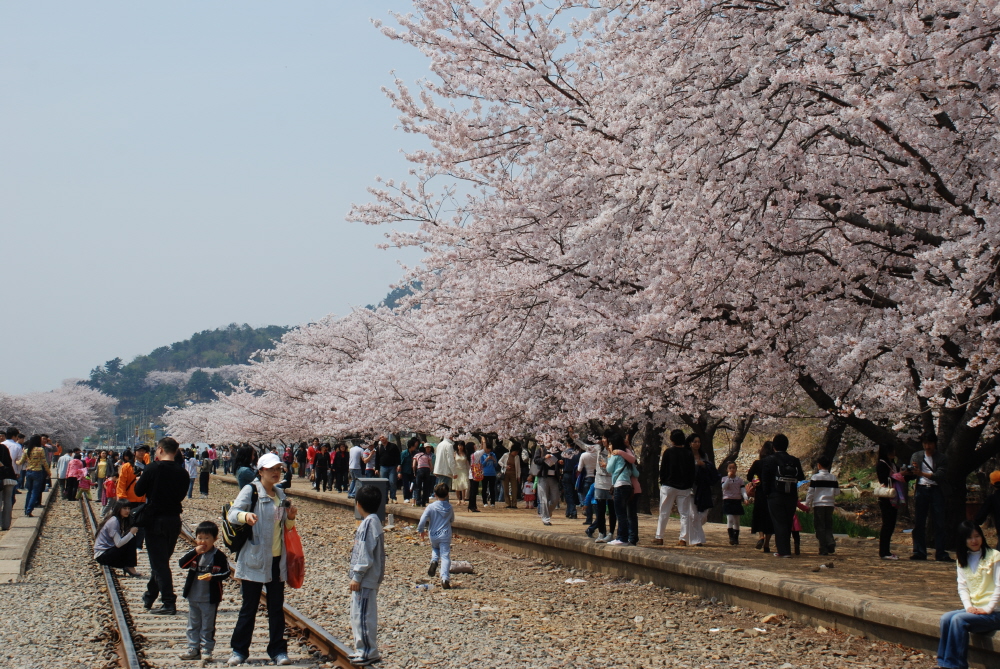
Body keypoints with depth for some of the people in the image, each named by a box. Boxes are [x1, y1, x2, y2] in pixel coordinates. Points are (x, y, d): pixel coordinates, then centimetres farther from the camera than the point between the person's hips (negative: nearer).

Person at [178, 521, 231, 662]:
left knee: (207, 626, 5)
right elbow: (182, 564, -13)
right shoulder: (193, 553, 1)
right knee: (193, 625, 13)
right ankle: (193, 649, 21)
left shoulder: (219, 556, -9)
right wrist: (195, 552, -24)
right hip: (193, 597, 4)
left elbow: (226, 573, -6)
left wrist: (213, 576, -22)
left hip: (210, 599, -4)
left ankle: (206, 650, 13)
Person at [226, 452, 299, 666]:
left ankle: (278, 650, 14)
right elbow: (232, 513, -19)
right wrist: (245, 515, -41)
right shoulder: (250, 490, -6)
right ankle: (239, 650, 12)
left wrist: (290, 517, -1)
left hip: (277, 560, 5)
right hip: (254, 558, -5)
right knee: (249, 607, 1)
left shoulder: (280, 494, 12)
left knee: (277, 608, 7)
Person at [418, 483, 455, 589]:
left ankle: (434, 561, 0)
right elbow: (452, 520, 14)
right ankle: (445, 579, -14)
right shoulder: (450, 507, 0)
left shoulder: (431, 507, -9)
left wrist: (421, 530, 4)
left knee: (435, 548, 31)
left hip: (434, 535, 0)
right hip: (446, 535, 0)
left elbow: (423, 520, -11)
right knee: (445, 556, -2)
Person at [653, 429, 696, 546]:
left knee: (664, 513, 5)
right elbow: (692, 472, 5)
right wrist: (690, 486, 12)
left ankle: (659, 537, 4)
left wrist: (662, 482, 8)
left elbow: (663, 469, -4)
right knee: (684, 514, 4)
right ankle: (683, 539, -2)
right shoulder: (689, 453, 2)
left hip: (669, 486, -2)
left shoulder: (668, 452, -6)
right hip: (685, 488, 2)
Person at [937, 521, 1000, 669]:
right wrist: (968, 606, -9)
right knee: (946, 618, -21)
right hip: (973, 609, 5)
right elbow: (962, 587, 8)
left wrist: (987, 609, -15)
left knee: (958, 619, -28)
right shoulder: (962, 560, 15)